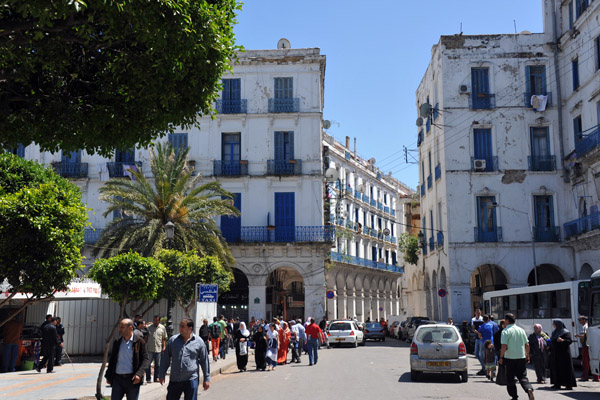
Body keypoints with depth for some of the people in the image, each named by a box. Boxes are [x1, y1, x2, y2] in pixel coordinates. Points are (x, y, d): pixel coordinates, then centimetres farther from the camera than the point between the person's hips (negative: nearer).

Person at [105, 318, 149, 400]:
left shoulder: (139, 342, -4)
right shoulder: (117, 342, 9)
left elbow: (145, 359, -6)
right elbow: (112, 360, 17)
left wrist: (139, 374, -18)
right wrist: (108, 376, 14)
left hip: (132, 379, -3)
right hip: (117, 379, 3)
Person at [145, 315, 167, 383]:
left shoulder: (162, 328, 6)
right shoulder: (149, 327, 1)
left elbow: (164, 338, 11)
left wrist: (164, 346, 3)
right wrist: (145, 346, -1)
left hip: (158, 349, 2)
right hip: (150, 349, -2)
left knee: (158, 365, 8)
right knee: (148, 364, -1)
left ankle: (156, 378, 18)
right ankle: (148, 378, 7)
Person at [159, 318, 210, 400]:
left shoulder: (199, 342, 0)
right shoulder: (172, 340, 4)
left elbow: (204, 361, 5)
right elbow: (166, 358, 11)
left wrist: (207, 379, 6)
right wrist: (162, 375, 9)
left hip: (191, 380, -2)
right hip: (174, 380, 2)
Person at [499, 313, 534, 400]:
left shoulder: (505, 331, -11)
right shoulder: (521, 330, 6)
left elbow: (504, 346, -17)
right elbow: (527, 345, 8)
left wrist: (501, 357, -8)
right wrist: (527, 356, 19)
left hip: (509, 358, -4)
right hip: (521, 357, 4)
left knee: (510, 379, 10)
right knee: (523, 376, 8)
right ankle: (529, 389, -18)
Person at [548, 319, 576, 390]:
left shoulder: (565, 332, -8)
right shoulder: (554, 332, 15)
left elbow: (570, 341, -15)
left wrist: (562, 340, -31)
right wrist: (550, 350, 17)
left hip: (563, 353, -8)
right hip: (555, 354, 8)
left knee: (565, 368, -7)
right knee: (555, 368, 7)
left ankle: (569, 384, -5)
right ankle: (557, 384, 12)